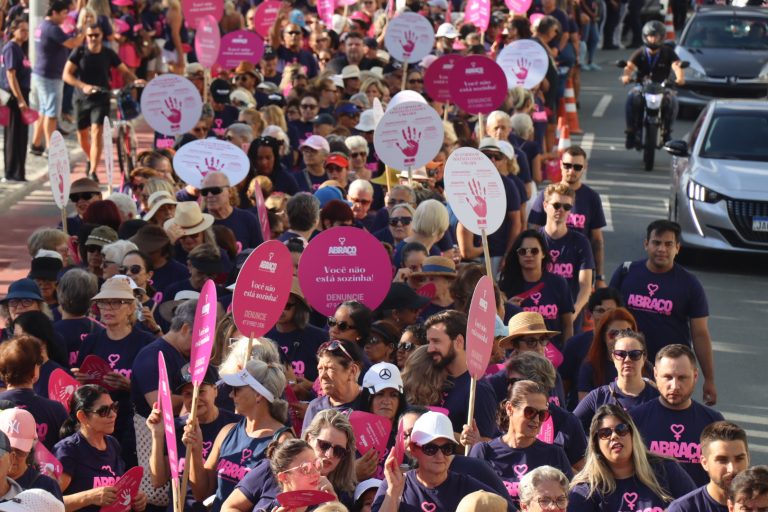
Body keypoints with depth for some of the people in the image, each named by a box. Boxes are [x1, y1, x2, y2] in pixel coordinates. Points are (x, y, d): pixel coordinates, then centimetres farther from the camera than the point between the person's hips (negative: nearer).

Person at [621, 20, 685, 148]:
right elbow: (630, 65, -14)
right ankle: (631, 130, -20)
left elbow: (676, 65, -14)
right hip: (642, 85, 0)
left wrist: (680, 77, -37)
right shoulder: (640, 53, 2)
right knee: (632, 97, -31)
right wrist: (626, 75, -38)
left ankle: (666, 131, -12)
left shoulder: (668, 52, 2)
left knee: (672, 100, -30)